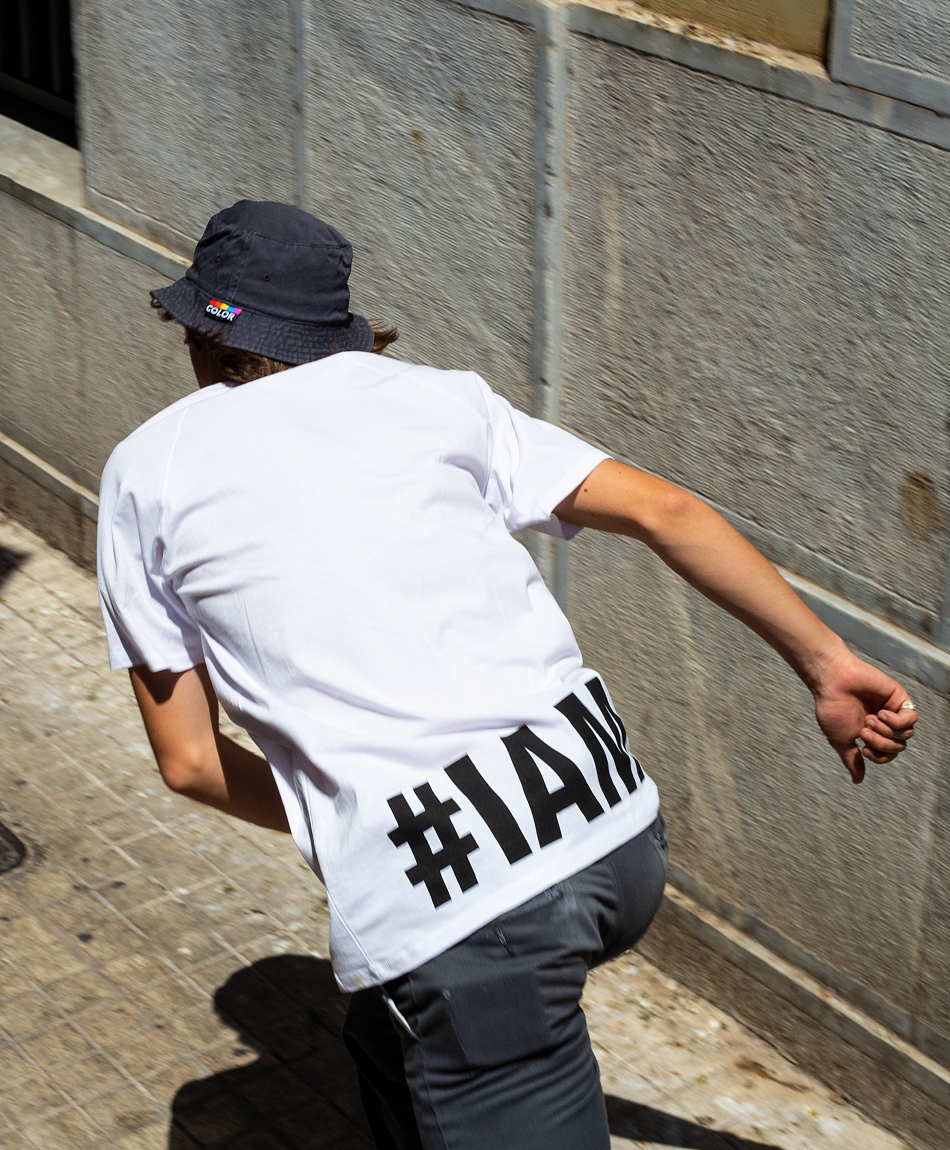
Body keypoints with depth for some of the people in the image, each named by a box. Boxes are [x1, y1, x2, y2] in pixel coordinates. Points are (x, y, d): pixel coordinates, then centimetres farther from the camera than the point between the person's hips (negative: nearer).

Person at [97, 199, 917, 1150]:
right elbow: (664, 511, 9)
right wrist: (827, 667, 13)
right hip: (620, 828, 5)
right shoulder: (432, 395, 16)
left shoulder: (146, 471, 10)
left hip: (440, 897, -5)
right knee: (392, 1046, 30)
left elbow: (188, 762, 10)